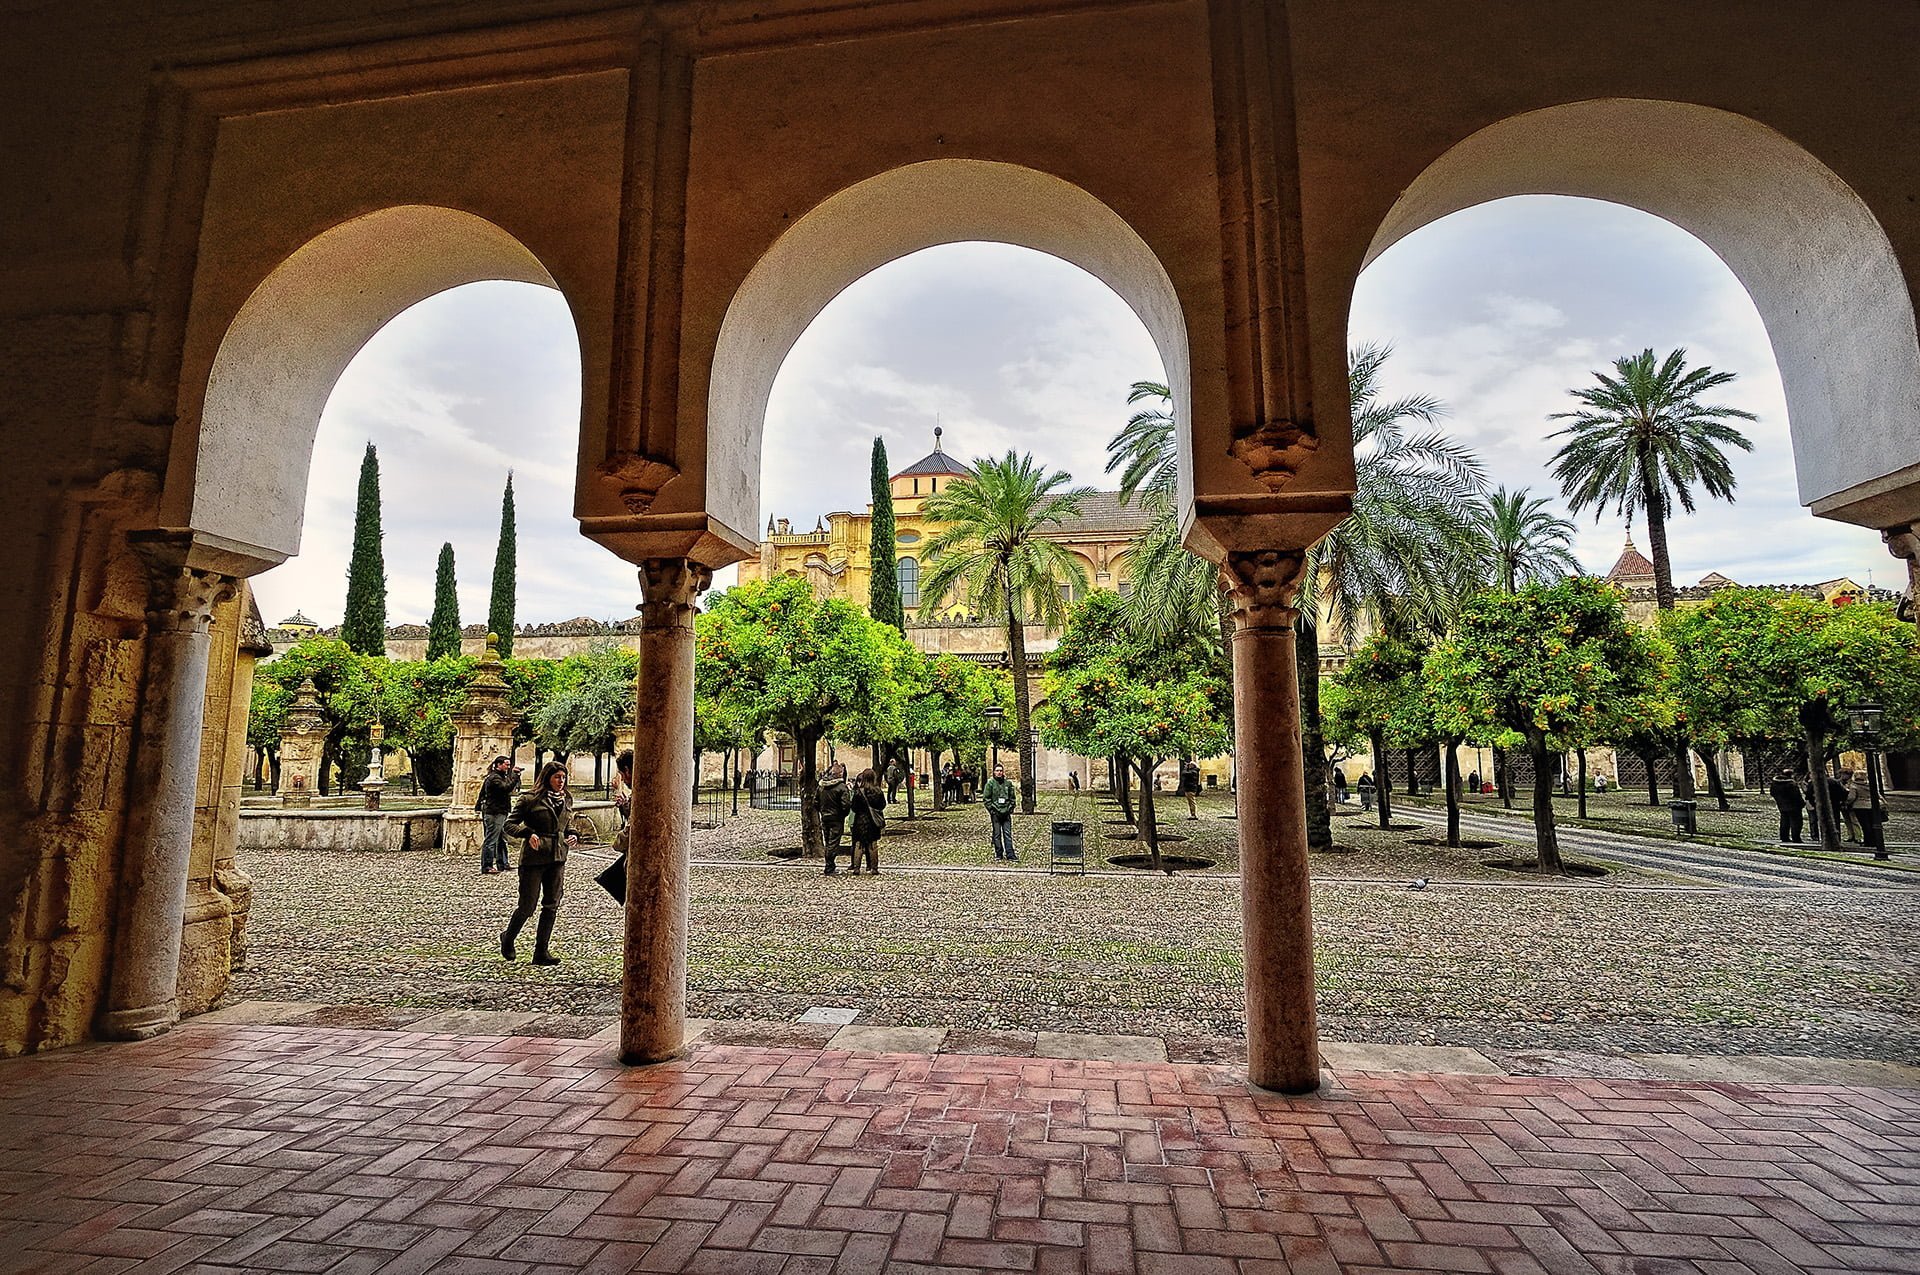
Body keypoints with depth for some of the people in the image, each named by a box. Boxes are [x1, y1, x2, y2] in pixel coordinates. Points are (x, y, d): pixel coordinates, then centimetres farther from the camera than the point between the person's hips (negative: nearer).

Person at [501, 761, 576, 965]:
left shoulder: (567, 800, 9)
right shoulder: (531, 799, -8)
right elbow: (510, 825, -6)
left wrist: (573, 836, 1)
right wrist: (528, 833, -23)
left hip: (557, 858, 5)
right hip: (534, 858, -5)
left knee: (551, 906, 5)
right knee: (527, 906, 2)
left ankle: (542, 952, 13)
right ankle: (507, 938, 31)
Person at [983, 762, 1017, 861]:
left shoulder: (1008, 783, 10)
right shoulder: (990, 783, 0)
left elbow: (1013, 797, 16)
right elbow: (986, 799, -2)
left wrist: (1010, 809, 6)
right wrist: (992, 810, -8)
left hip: (1006, 813, 2)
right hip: (995, 813, -2)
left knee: (1008, 834, 0)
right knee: (997, 834, 3)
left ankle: (1010, 855, 0)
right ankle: (998, 854, 12)